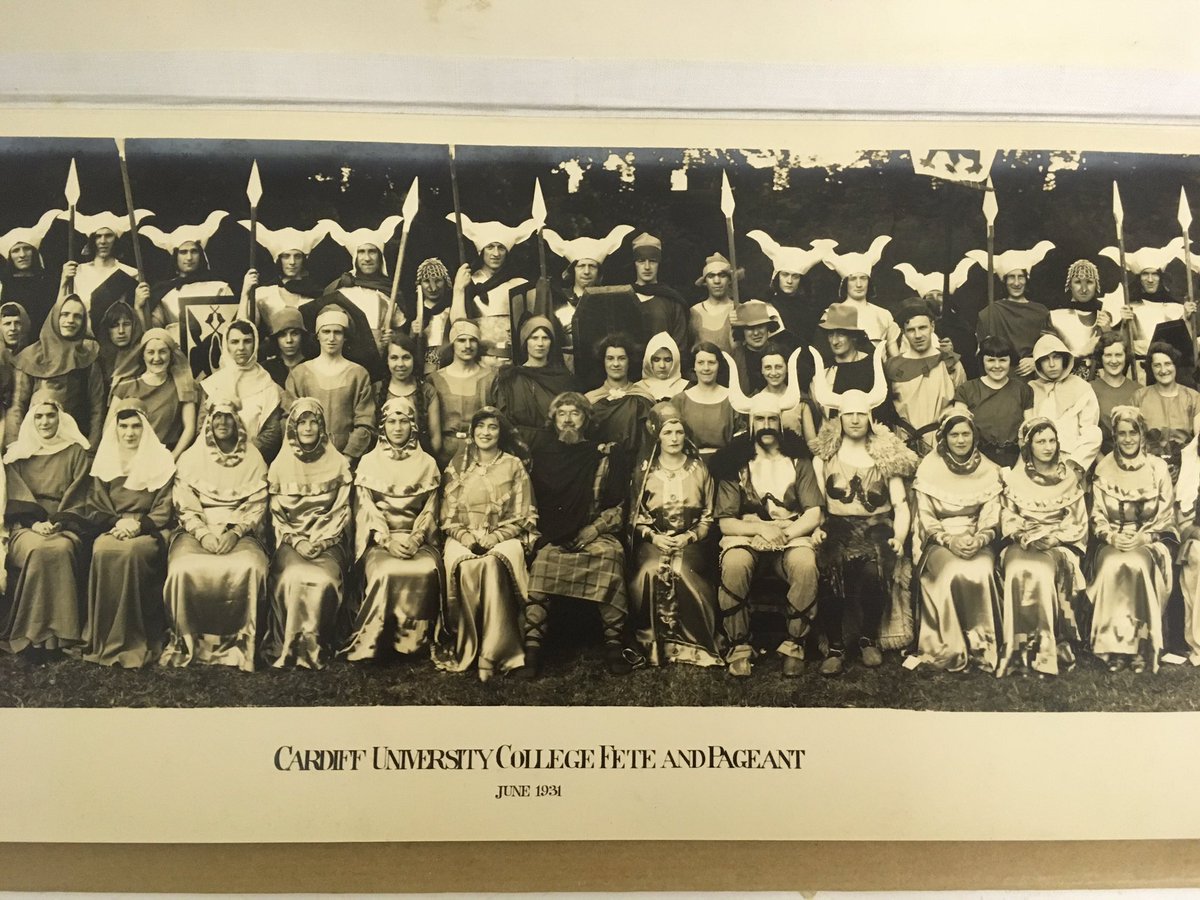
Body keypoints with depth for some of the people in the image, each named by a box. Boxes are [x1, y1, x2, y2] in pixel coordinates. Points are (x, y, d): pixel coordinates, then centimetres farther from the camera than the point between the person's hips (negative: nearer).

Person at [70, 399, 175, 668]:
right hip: (111, 529, 2)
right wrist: (117, 523, -11)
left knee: (133, 552, -37)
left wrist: (139, 524, -17)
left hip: (148, 532, -2)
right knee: (103, 552, -34)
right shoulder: (104, 460, 14)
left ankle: (133, 642, -31)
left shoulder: (161, 461, 6)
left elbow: (162, 513, 2)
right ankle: (102, 639, -28)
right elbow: (93, 509, 9)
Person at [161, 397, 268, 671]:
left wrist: (235, 533, -13)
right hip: (197, 529, 1)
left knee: (249, 568, -33)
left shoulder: (253, 459, 9)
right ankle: (185, 641, -13)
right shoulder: (191, 457, 10)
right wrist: (203, 534, -13)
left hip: (240, 532, 0)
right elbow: (184, 506, 3)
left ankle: (239, 642, -19)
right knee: (184, 569, -31)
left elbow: (257, 505, 2)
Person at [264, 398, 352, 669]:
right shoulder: (280, 465, 10)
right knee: (293, 578, -30)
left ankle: (316, 646, -18)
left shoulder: (337, 464, 8)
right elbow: (276, 513, 7)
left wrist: (322, 542, -10)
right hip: (291, 540, 1)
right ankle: (287, 647, -20)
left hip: (328, 541, 0)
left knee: (324, 581, -30)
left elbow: (342, 511, 4)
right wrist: (296, 541, -9)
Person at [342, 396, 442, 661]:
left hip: (416, 539, 1)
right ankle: (371, 643, -19)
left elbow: (430, 511, 7)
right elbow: (365, 510, 1)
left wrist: (415, 539, -12)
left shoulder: (427, 464, 13)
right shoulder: (369, 462, 10)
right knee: (386, 573, -33)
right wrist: (388, 540, -14)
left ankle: (413, 639, -16)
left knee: (427, 571, -31)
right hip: (378, 540, -1)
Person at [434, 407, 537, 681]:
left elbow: (523, 516, 4)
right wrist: (464, 536, -9)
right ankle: (465, 647, -25)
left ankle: (492, 652, -36)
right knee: (466, 566, -34)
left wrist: (495, 537, -11)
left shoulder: (514, 466, 9)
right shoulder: (457, 465, 13)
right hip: (464, 538, 1)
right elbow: (446, 515, 10)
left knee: (494, 564, -36)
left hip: (504, 538, -1)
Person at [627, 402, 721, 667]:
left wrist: (690, 537, -9)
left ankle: (694, 643, -17)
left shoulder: (699, 469, 10)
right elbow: (634, 515, 9)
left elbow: (708, 516, 8)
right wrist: (653, 536, -8)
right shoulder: (644, 470, 11)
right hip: (653, 540, 1)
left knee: (681, 572, -33)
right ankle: (651, 643, -18)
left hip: (690, 541, 0)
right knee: (650, 571, -32)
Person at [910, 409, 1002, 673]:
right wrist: (950, 540, -18)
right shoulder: (929, 468, 2)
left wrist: (979, 539, -18)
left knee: (980, 573, -31)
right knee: (953, 574, -32)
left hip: (978, 541, 1)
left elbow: (991, 519, 3)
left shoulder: (988, 470, 7)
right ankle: (951, 648, -22)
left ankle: (982, 647, -18)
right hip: (939, 541, -1)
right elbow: (927, 520, -1)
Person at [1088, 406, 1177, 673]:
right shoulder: (1103, 470, 6)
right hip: (1113, 542, 1)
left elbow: (1166, 517, 2)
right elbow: (1098, 517, 5)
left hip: (1150, 540, -1)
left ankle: (1141, 646, -28)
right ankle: (1114, 645, -27)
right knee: (1112, 567, -32)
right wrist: (1112, 537, -14)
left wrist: (1143, 537, -15)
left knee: (1137, 565, -34)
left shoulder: (1158, 468, 3)